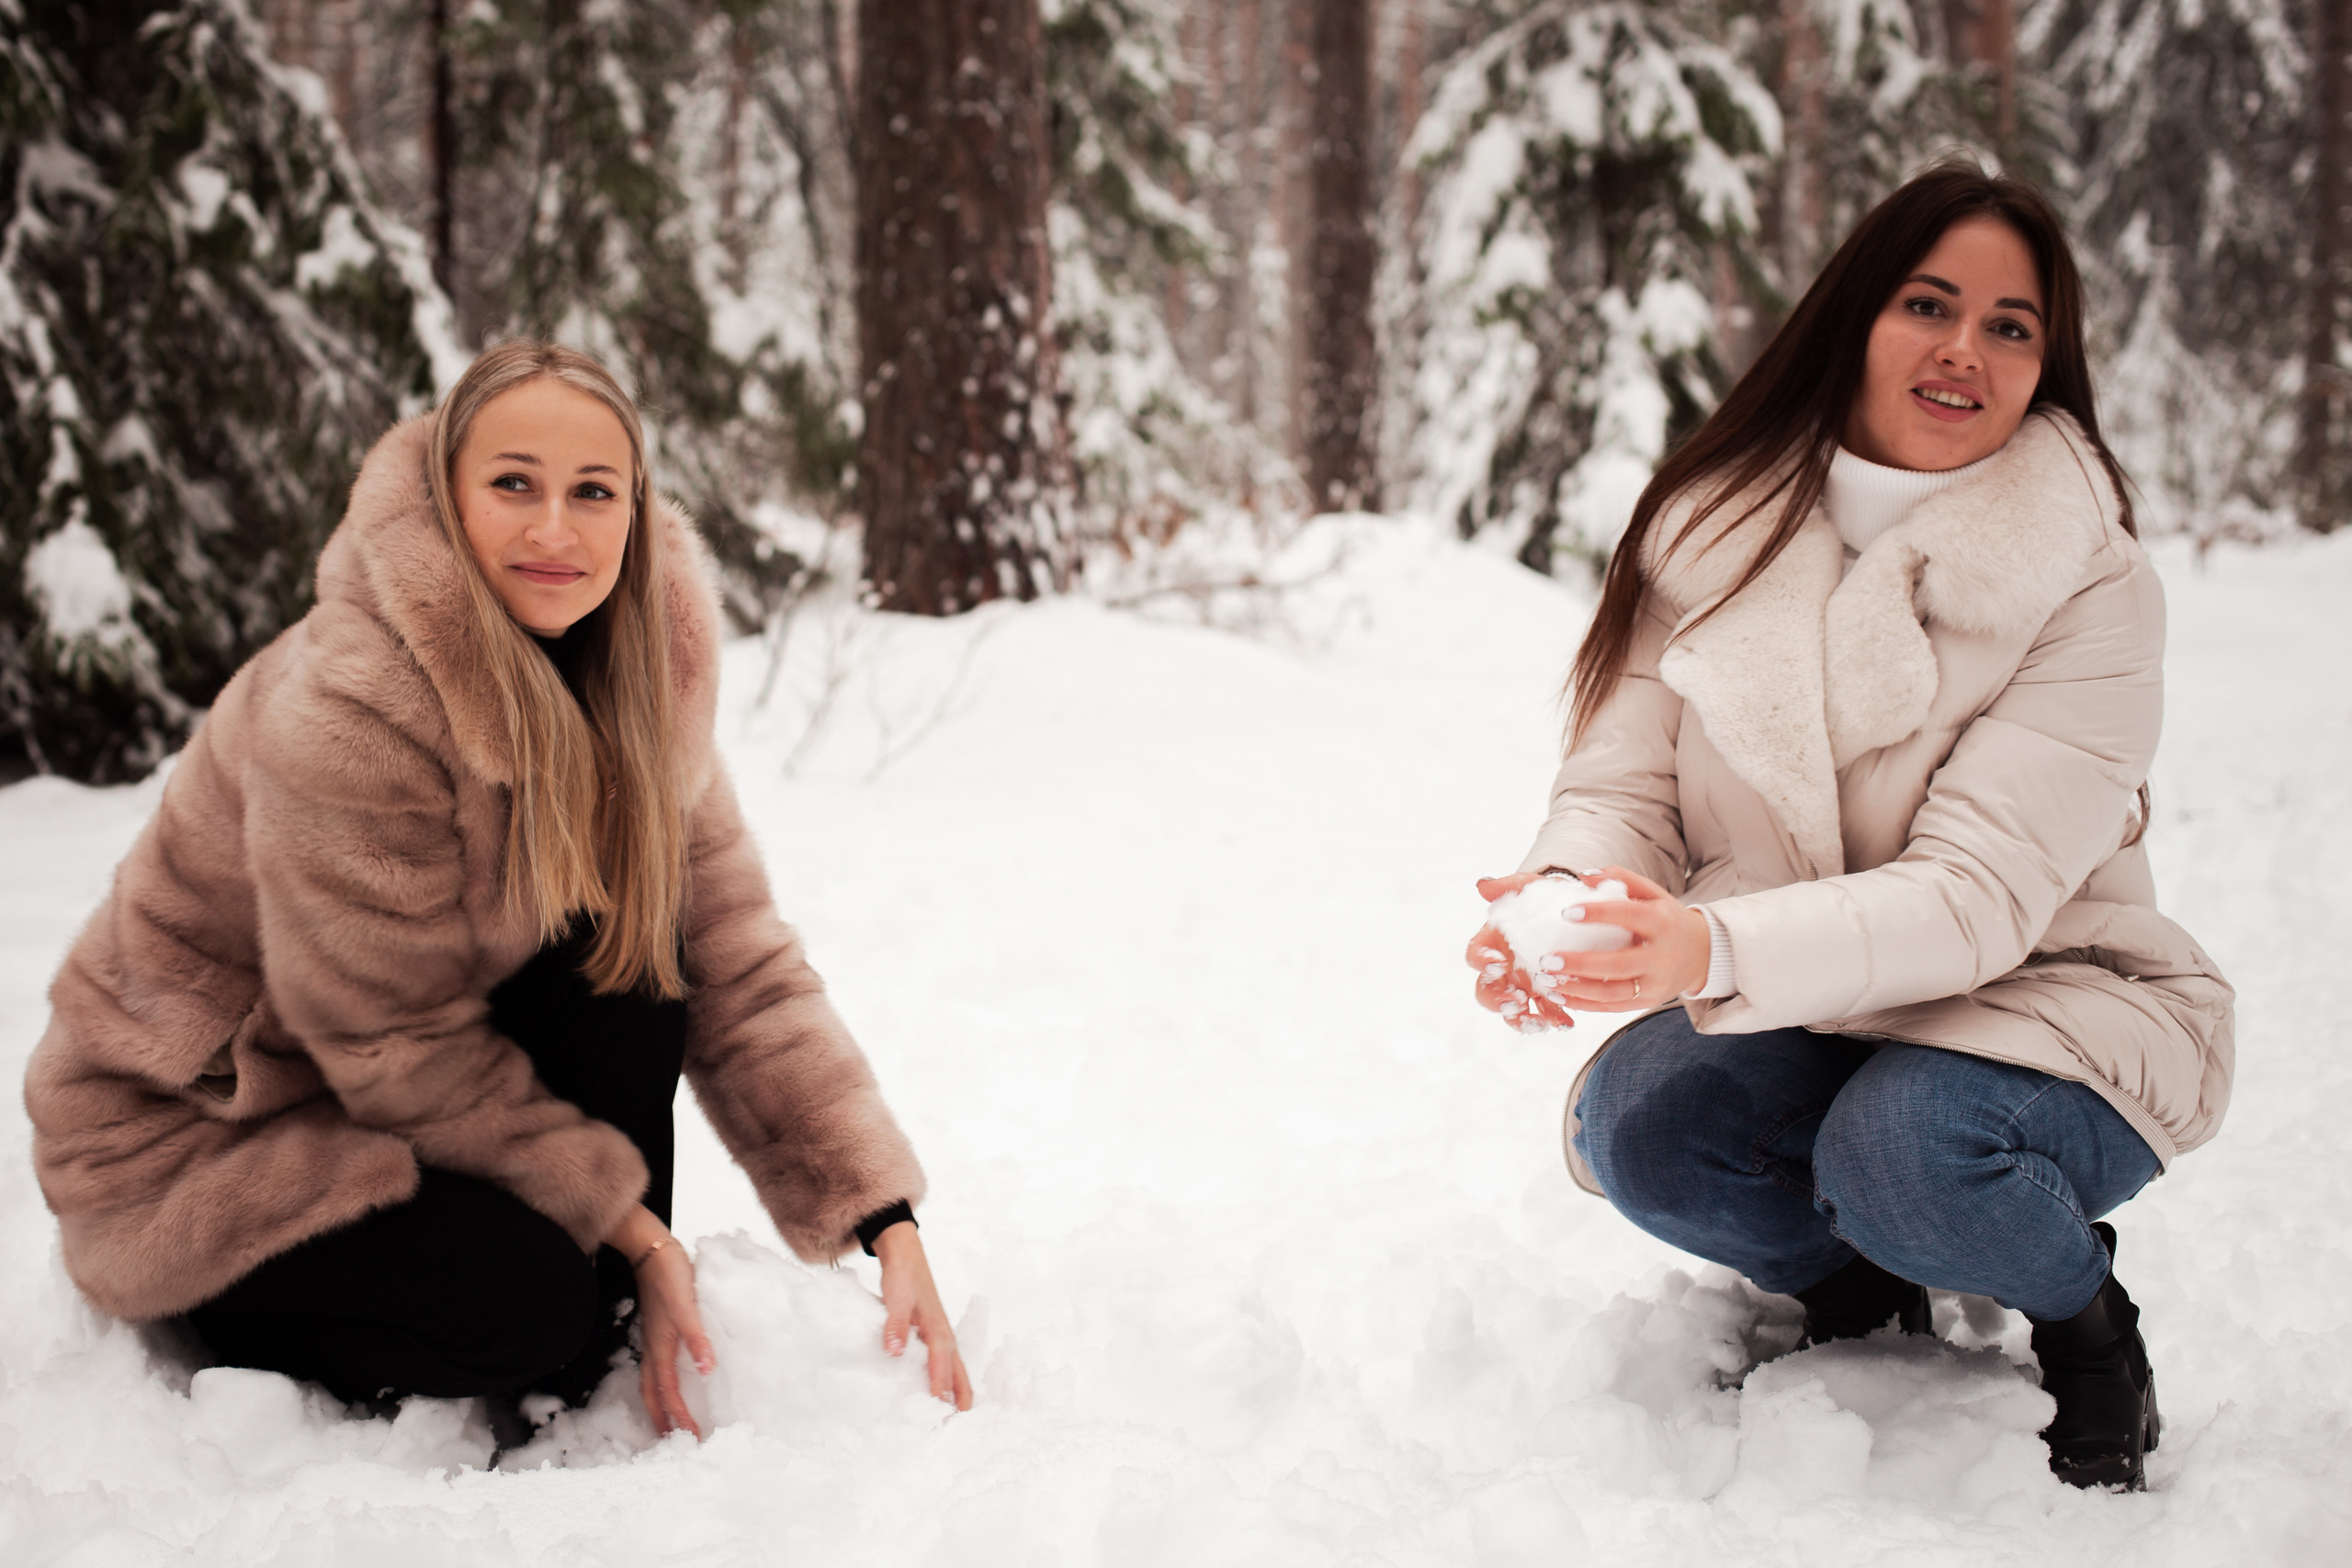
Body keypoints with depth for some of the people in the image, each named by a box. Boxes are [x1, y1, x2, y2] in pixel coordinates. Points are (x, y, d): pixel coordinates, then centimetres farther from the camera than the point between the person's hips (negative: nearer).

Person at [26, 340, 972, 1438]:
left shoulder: (636, 686, -9)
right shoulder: (338, 711, -30)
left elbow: (740, 968, -11)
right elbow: (398, 1049, -23)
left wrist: (889, 1224, -19)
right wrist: (625, 1220, -19)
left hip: (408, 1112, 7)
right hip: (194, 1132, -7)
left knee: (629, 953, -17)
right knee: (526, 1296, -28)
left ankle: (590, 1387, -3)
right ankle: (228, 1341, 3)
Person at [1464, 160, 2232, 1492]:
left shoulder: (2095, 587, -17)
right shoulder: (1716, 529, -5)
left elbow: (1979, 894, -26)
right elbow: (1625, 782, -7)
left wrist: (1718, 950, -43)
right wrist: (1563, 893, -33)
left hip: (2047, 998, -3)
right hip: (1802, 1022, 4)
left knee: (1901, 1146, -35)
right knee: (1636, 1122, -26)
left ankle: (2085, 1316, 1)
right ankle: (1856, 1292, 8)